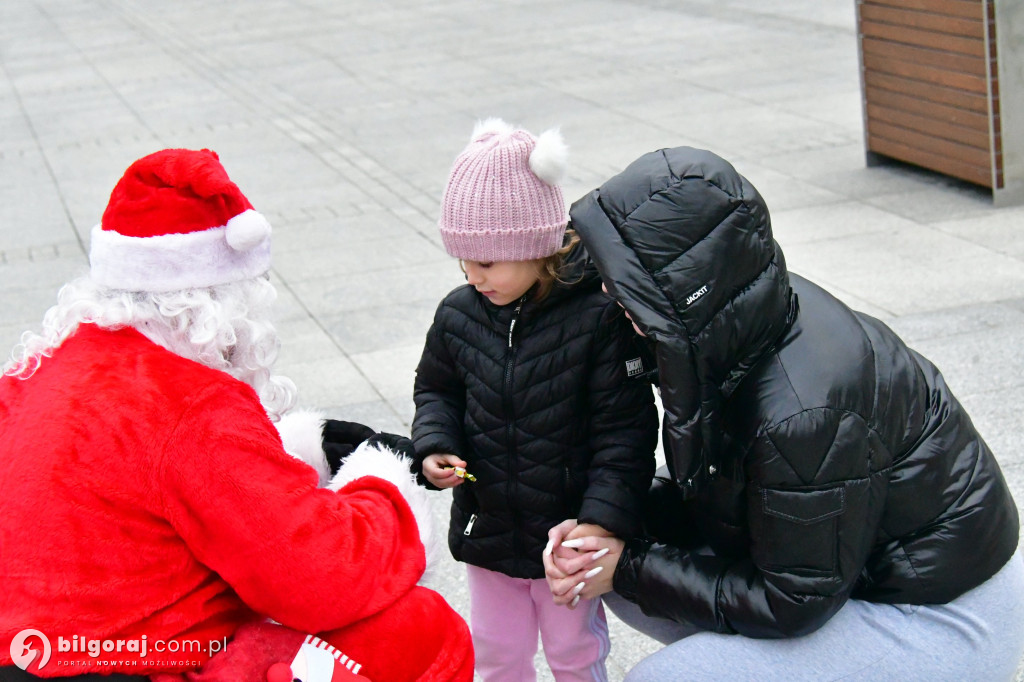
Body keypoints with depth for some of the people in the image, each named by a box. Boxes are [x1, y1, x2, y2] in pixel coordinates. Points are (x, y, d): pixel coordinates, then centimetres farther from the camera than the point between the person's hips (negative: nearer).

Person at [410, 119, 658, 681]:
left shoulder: (599, 317, -20)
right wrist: (435, 446, -9)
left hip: (567, 531, -4)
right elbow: (436, 390, 11)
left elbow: (624, 431, -17)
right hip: (488, 527, 4)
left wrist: (603, 519, -24)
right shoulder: (458, 314, -6)